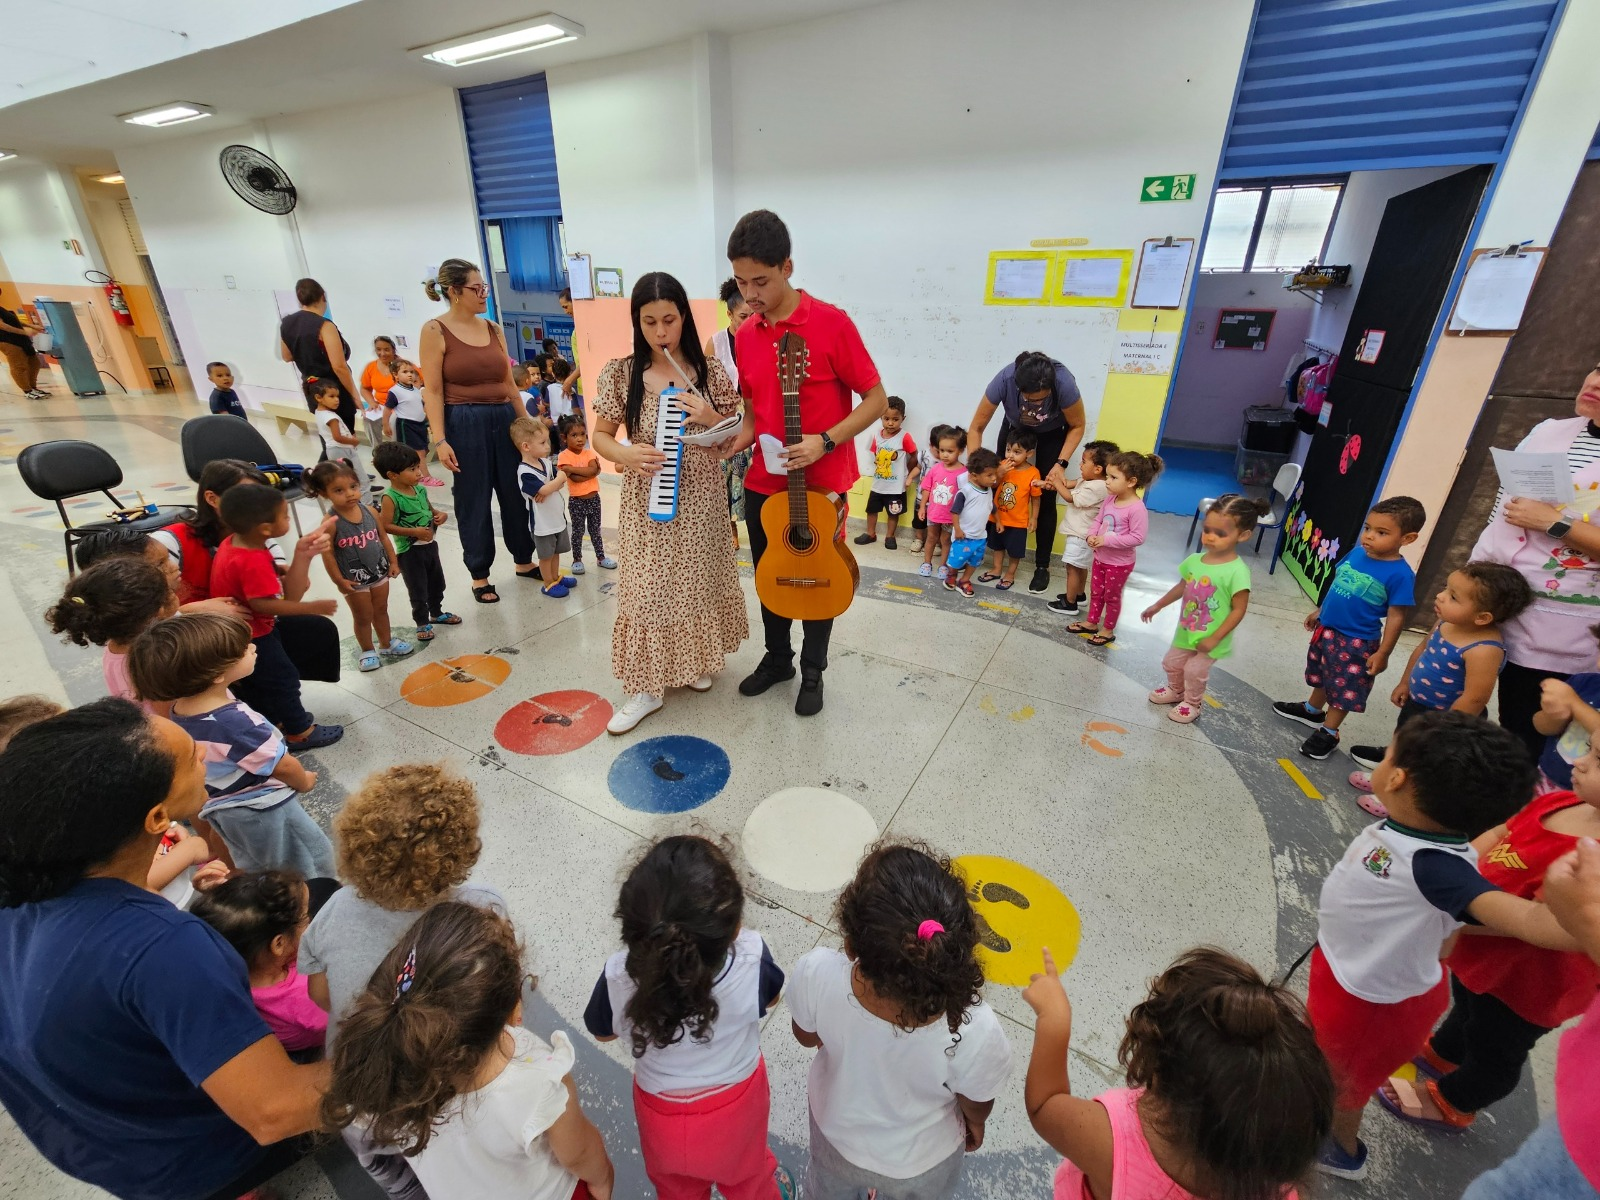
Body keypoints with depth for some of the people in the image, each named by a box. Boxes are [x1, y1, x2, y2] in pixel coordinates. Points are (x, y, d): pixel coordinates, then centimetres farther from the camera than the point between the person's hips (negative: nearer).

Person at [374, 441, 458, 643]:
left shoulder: (420, 489, 0)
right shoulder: (390, 498, -20)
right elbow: (385, 527, -22)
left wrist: (441, 515, -7)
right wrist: (414, 532, -26)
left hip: (430, 545, 7)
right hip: (409, 552, -7)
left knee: (437, 582, 22)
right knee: (418, 590, 6)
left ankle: (437, 613, 42)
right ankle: (422, 623, 23)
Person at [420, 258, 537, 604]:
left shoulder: (493, 329, 9)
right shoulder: (435, 330, -6)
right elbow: (432, 391, -10)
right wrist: (440, 440, -16)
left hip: (504, 419, 5)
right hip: (465, 424, -5)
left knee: (515, 494, 12)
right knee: (473, 502, 5)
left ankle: (524, 561, 29)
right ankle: (479, 575, 19)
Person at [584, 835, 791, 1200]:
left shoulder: (619, 980, -39)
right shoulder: (750, 960, -40)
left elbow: (603, 1032, -13)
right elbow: (770, 998, -14)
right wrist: (725, 936, -8)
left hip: (663, 1118, 0)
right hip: (736, 1109, 0)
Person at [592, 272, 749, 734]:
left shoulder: (709, 370, -2)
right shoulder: (620, 373, -4)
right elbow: (600, 436, 1)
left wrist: (710, 418, -17)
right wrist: (626, 454, -20)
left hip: (700, 500, 1)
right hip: (646, 502, -1)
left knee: (697, 581, 13)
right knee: (647, 587, 3)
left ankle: (695, 660, 36)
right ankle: (647, 684, 16)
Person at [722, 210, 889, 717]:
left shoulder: (831, 323, -13)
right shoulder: (745, 334, 4)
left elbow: (876, 399, -11)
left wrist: (825, 441, -23)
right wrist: (742, 436, -4)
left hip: (821, 483, -5)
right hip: (764, 482, 5)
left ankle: (813, 670, 30)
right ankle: (777, 657, 38)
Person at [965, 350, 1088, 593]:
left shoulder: (1064, 383, -39)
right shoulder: (1004, 380, -37)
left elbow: (1078, 426, -19)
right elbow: (976, 428, -25)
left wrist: (1061, 463, -28)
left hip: (1053, 434, -1)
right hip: (1015, 427, 2)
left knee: (1046, 500, -5)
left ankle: (1042, 566, 7)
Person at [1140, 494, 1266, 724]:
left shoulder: (1237, 571, -26)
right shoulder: (1195, 560, -8)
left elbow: (1238, 610, -21)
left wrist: (1214, 639, -22)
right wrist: (1157, 606, 17)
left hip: (1210, 639, -6)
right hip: (1186, 631, 6)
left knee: (1194, 671, 8)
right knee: (1171, 664, 21)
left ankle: (1193, 704, 36)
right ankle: (1176, 690, 50)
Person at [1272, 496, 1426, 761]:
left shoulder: (1400, 574, -22)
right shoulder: (1356, 553, -5)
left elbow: (1396, 618, -17)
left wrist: (1383, 653, -15)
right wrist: (1319, 611, 18)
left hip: (1357, 642, -6)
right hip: (1327, 628, 6)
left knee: (1345, 687, 9)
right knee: (1321, 674, 25)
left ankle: (1328, 733, 24)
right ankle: (1312, 710, 46)